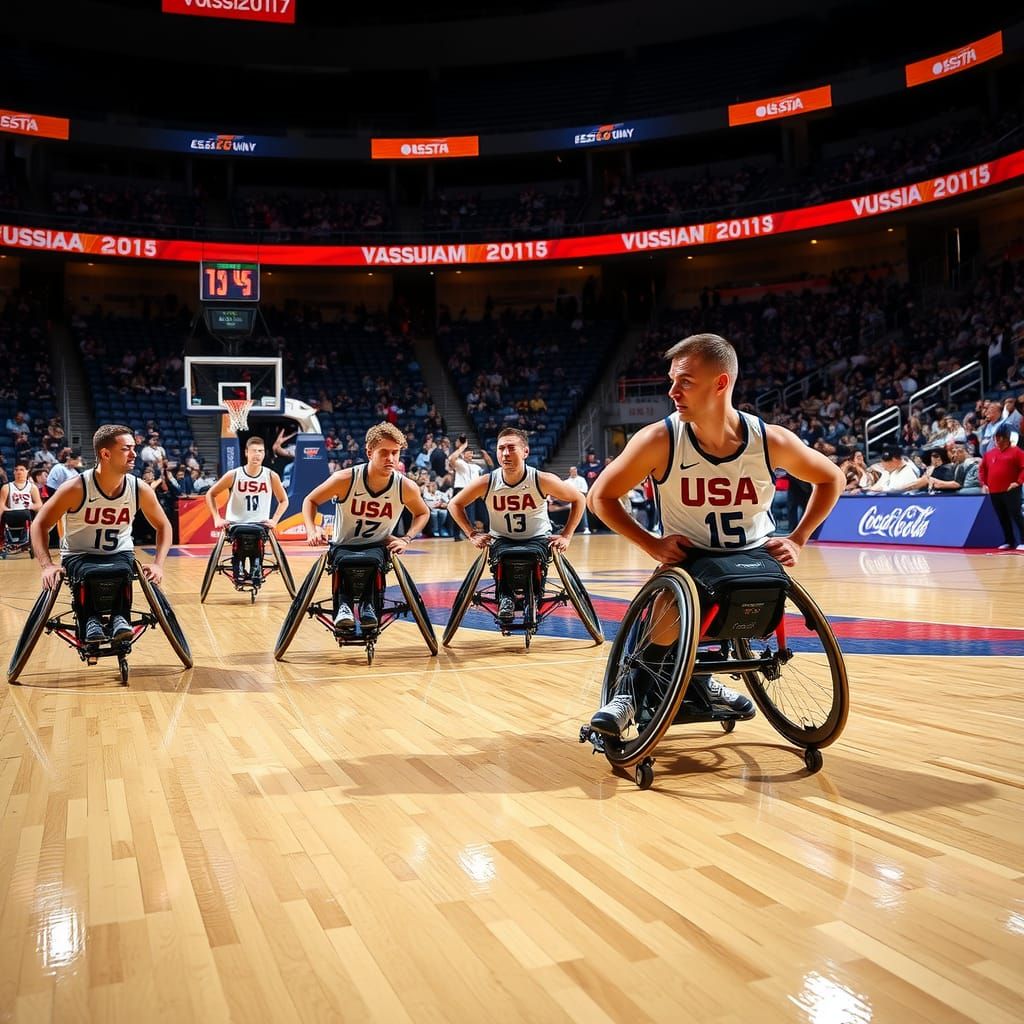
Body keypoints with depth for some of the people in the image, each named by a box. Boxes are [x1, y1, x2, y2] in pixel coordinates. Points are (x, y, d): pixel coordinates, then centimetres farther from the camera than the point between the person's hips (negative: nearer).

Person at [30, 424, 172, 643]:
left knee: (122, 571, -33)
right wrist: (47, 566, -24)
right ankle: (90, 621, -24)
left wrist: (158, 564, -13)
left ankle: (119, 618, -25)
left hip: (120, 553, 2)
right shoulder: (76, 488, -20)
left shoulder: (140, 490, -12)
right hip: (78, 555, -2)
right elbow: (40, 524, -12)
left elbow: (163, 526, 2)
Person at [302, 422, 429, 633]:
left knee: (373, 559, -37)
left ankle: (366, 604, -24)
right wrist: (312, 530, -19)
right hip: (343, 546, -1)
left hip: (377, 547, 1)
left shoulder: (406, 487, -13)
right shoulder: (345, 479, -18)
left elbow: (423, 513, 10)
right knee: (346, 561, -38)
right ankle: (344, 606, -28)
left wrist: (407, 539, -6)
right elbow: (310, 501, -2)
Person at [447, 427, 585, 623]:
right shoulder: (486, 483, -15)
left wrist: (566, 536, -8)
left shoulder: (543, 480, -19)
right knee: (502, 558, -33)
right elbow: (454, 504, 1)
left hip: (538, 539, -1)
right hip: (501, 539, 1)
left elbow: (578, 499, -4)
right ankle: (505, 599, -13)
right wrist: (472, 534, -7)